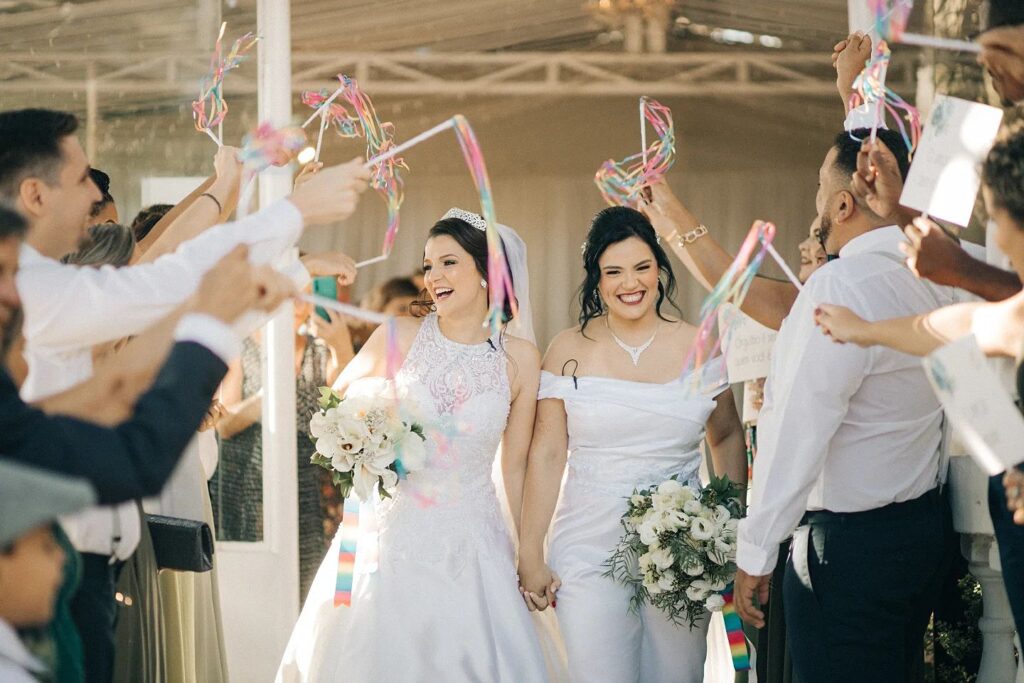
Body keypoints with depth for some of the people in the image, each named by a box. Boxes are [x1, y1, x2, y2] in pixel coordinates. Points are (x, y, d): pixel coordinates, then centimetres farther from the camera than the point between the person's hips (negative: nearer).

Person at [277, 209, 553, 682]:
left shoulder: (519, 359, -1)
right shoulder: (400, 336, -2)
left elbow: (515, 466, 5)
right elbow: (338, 398, 13)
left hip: (469, 545, 0)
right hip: (391, 534, 0)